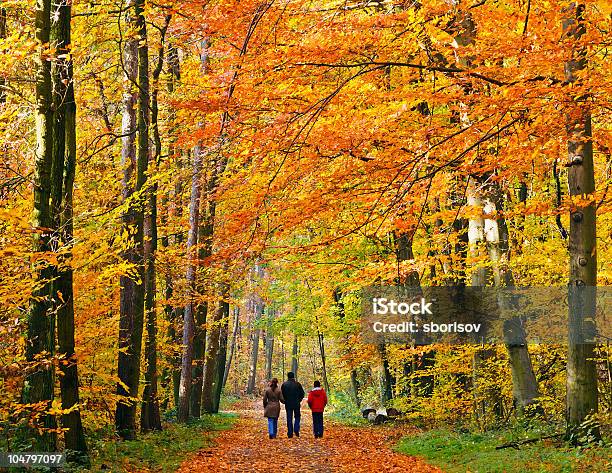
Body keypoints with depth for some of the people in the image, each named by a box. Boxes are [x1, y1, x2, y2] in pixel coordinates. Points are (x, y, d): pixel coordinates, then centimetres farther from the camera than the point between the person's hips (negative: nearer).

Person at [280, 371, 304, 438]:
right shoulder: (297, 384, -3)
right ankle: (296, 430, -2)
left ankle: (290, 433, 3)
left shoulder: (284, 384, -3)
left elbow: (281, 394, -2)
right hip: (296, 404, 0)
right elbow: (302, 393, 0)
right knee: (297, 417, 15)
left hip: (288, 404, 0)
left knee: (289, 418, 4)